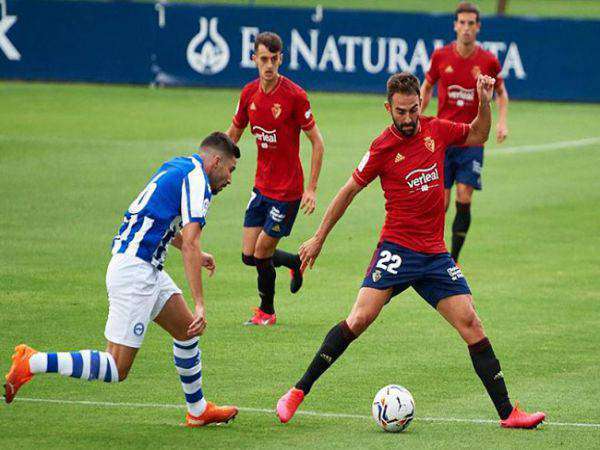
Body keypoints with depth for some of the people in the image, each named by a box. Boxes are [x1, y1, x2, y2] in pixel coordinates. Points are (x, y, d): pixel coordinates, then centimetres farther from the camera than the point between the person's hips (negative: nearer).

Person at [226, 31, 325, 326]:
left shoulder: (294, 95, -17)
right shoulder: (249, 93, 0)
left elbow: (317, 143, -12)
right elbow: (233, 135, 16)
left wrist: (312, 189, -16)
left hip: (288, 190, -6)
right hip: (261, 187, 6)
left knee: (262, 254, -2)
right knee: (249, 256, 6)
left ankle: (266, 311, 23)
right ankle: (297, 262, 34)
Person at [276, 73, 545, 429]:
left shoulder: (436, 130, 4)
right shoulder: (384, 147, -7)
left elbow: (478, 136, 25)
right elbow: (350, 190, 4)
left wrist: (484, 103, 7)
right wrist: (319, 239, 9)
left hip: (435, 253, 4)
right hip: (397, 249, -4)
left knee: (471, 324, -2)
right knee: (360, 318, -17)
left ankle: (507, 412, 1)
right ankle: (298, 392, -8)